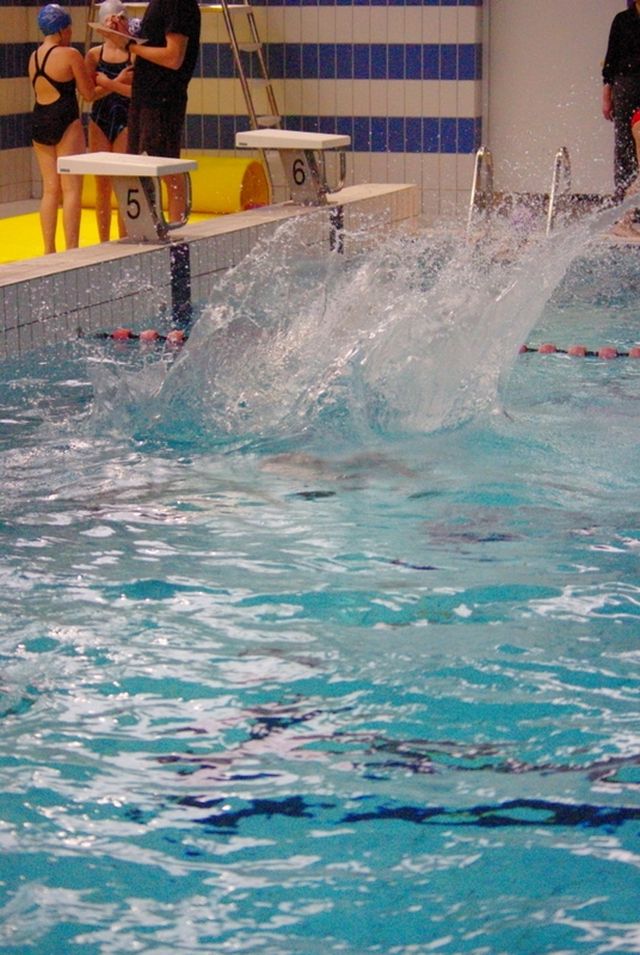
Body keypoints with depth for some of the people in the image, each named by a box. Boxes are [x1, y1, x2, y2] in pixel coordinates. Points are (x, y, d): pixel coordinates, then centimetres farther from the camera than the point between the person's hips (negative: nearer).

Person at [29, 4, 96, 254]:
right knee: (71, 188, -4)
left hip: (38, 121, 7)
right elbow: (88, 94, -4)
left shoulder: (34, 57, 10)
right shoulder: (70, 55, -9)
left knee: (50, 189, 11)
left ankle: (49, 250, 11)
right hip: (65, 123, -6)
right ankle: (71, 249, -8)